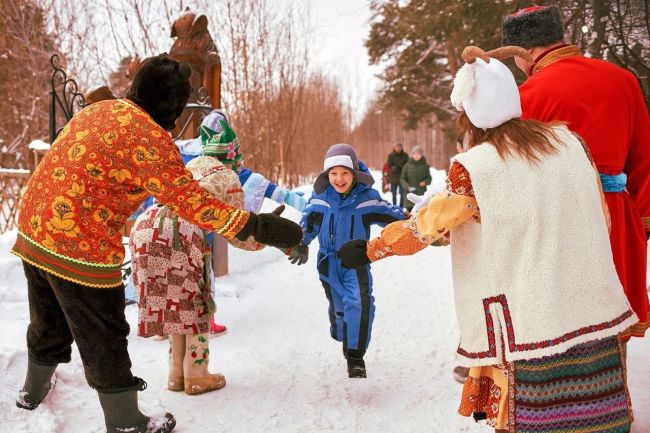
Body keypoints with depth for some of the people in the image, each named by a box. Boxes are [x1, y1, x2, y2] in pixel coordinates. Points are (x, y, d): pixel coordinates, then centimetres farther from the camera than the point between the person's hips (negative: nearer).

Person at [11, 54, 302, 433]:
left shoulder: (98, 110, 7)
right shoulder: (151, 139, -19)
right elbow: (190, 201, -24)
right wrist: (256, 227, -23)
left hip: (32, 234, 8)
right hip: (81, 251, -8)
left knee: (49, 324, 29)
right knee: (104, 340, 9)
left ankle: (34, 390, 53)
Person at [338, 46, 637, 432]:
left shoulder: (473, 168, -12)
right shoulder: (570, 140, 1)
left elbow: (424, 228, -2)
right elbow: (601, 218, 10)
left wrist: (369, 250, 14)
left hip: (527, 327, -4)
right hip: (598, 318, 4)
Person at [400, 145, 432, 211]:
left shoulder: (425, 166, 5)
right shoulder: (407, 165, 3)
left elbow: (429, 178, 11)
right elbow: (402, 179, 4)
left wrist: (425, 182, -11)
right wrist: (407, 186, -14)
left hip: (422, 194, 0)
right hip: (410, 195, 0)